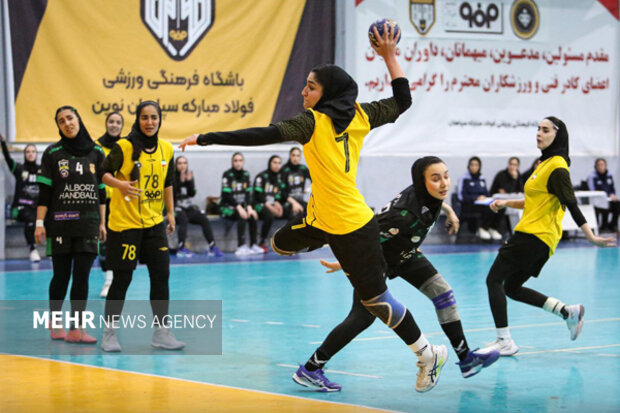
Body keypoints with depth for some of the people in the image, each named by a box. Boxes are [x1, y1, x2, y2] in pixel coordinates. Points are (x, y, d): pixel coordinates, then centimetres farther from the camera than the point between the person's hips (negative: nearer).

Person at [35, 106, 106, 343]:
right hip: (60, 224, -2)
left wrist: (102, 223, 8)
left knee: (82, 276, -3)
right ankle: (54, 323, 20)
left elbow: (101, 191, 11)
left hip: (88, 224, 2)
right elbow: (44, 192, -1)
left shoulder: (96, 153, 7)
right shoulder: (52, 154, 1)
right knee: (61, 275, 3)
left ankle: (76, 328, -2)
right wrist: (40, 223, -7)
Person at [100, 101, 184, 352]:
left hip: (154, 223, 5)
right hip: (124, 223, -5)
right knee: (122, 279, -2)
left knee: (161, 275, 3)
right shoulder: (123, 147, -10)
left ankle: (160, 332, 14)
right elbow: (105, 173, -7)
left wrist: (170, 213, 15)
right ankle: (109, 333, 11)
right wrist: (119, 184, -26)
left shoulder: (166, 149, 6)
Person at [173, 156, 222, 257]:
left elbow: (192, 193, 2)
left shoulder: (189, 175, 11)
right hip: (176, 208, -5)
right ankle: (181, 248, -38)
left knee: (204, 219, -15)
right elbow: (173, 193, -17)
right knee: (184, 219, -35)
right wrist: (181, 181, -25)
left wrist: (189, 181, -12)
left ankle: (212, 246, -13)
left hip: (188, 207, 5)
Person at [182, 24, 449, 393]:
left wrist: (206, 138, -22)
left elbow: (263, 136, -24)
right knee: (281, 244, 19)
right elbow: (403, 100, 15)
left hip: (350, 228, -7)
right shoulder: (359, 116, 3)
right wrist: (390, 56, 20)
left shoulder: (313, 121, -15)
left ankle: (429, 354, 17)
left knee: (375, 298, 7)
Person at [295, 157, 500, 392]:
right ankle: (309, 370, -9)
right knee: (363, 317, -16)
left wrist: (448, 210, 19)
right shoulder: (406, 214, -39)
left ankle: (465, 358, 10)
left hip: (405, 254, 8)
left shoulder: (427, 194, -16)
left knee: (442, 293, 2)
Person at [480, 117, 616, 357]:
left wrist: (591, 237, -25)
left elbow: (571, 204, -20)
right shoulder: (544, 163, 17)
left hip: (535, 236, -10)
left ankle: (504, 342, -9)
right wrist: (506, 203, 16)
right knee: (511, 287, 15)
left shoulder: (557, 167, -13)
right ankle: (568, 312, 16)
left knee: (494, 279, -9)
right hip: (530, 235, 10)